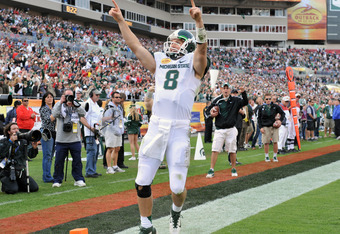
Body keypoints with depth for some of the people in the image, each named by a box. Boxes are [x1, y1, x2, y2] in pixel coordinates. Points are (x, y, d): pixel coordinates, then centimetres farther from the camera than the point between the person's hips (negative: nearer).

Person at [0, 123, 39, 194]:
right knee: (12, 190, -24)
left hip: (21, 171, 4)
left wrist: (34, 148, -21)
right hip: (7, 172, -4)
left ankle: (17, 185, 15)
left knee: (34, 188, -9)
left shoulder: (22, 142, 9)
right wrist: (10, 141, -19)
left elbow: (31, 155, 1)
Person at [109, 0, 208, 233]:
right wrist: (121, 20, 10)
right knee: (142, 183, 3)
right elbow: (135, 45, 16)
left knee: (177, 187, -2)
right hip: (156, 128, 4)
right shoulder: (160, 61, 17)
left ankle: (176, 212, 32)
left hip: (179, 130, -4)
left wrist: (199, 20, -30)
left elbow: (202, 48, -14)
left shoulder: (193, 63, 5)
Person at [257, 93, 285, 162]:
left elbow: (282, 113, 10)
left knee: (275, 142, -2)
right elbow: (259, 118, 8)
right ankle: (266, 156, 12)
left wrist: (280, 120, -6)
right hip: (265, 127, 0)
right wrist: (260, 127, -2)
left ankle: (275, 156, 10)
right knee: (266, 142, 0)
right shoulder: (261, 108, 4)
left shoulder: (275, 106, 3)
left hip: (274, 126, 0)